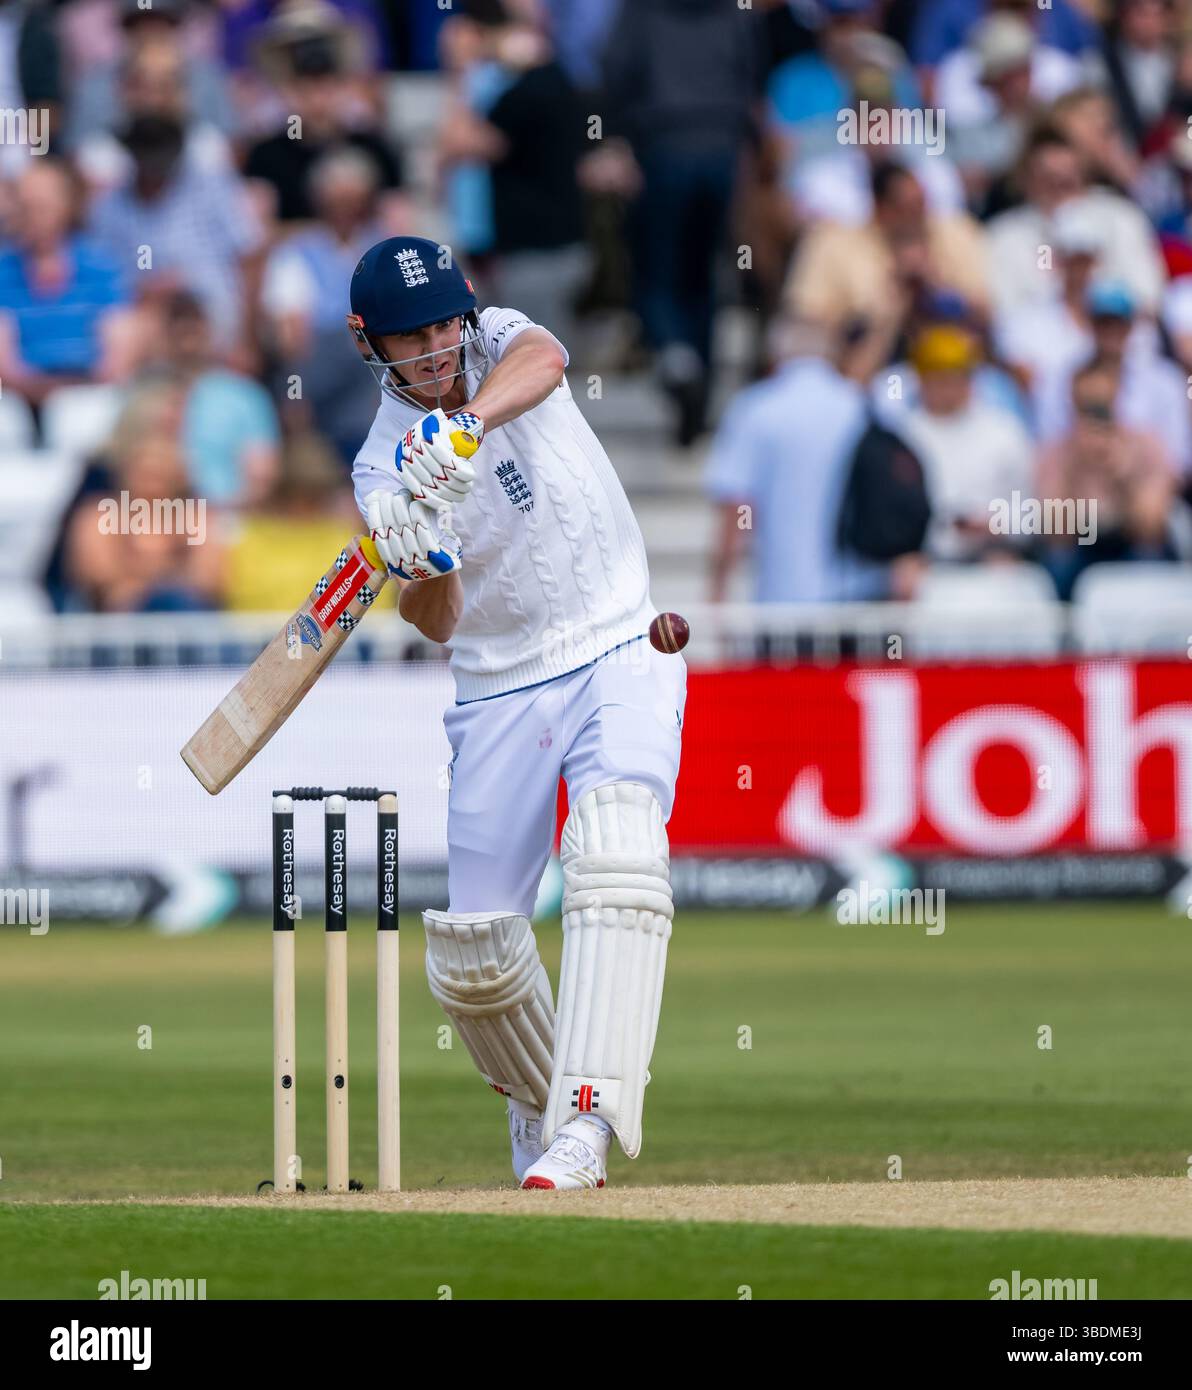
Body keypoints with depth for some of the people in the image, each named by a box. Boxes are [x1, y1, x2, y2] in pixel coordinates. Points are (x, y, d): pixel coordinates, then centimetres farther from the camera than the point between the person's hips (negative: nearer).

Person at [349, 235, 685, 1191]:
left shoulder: (500, 341, -4)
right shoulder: (386, 468, -4)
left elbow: (543, 360, -31)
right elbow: (436, 625, -18)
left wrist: (469, 424, -49)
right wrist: (425, 566, -40)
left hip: (620, 655, -2)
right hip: (500, 692, 2)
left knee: (616, 847, -29)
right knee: (470, 951, -1)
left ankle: (587, 1121, -39)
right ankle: (537, 1105, 29)